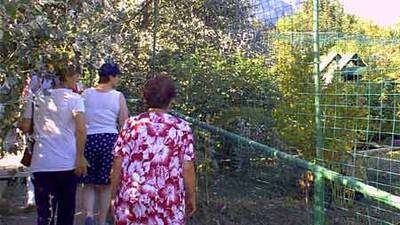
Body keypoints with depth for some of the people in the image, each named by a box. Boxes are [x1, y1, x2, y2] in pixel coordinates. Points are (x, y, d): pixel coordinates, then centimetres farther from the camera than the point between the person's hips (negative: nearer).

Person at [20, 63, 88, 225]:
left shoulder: (37, 98, 8)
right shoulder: (74, 98, -4)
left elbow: (25, 127, 7)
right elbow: (81, 129, -15)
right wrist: (80, 157, -8)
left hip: (41, 164, 3)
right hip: (67, 163, -2)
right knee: (66, 209, 15)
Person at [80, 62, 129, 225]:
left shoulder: (86, 94, 3)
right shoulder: (118, 97, -2)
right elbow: (124, 124, -2)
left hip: (89, 139, 1)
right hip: (110, 139, -1)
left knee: (89, 183, 13)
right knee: (105, 185, 10)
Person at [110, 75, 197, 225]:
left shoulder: (131, 124, -2)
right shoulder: (181, 128, -4)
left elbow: (117, 166, -1)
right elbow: (188, 169, -4)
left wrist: (114, 196, 9)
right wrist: (191, 197, 9)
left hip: (131, 199, 1)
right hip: (169, 203, -1)